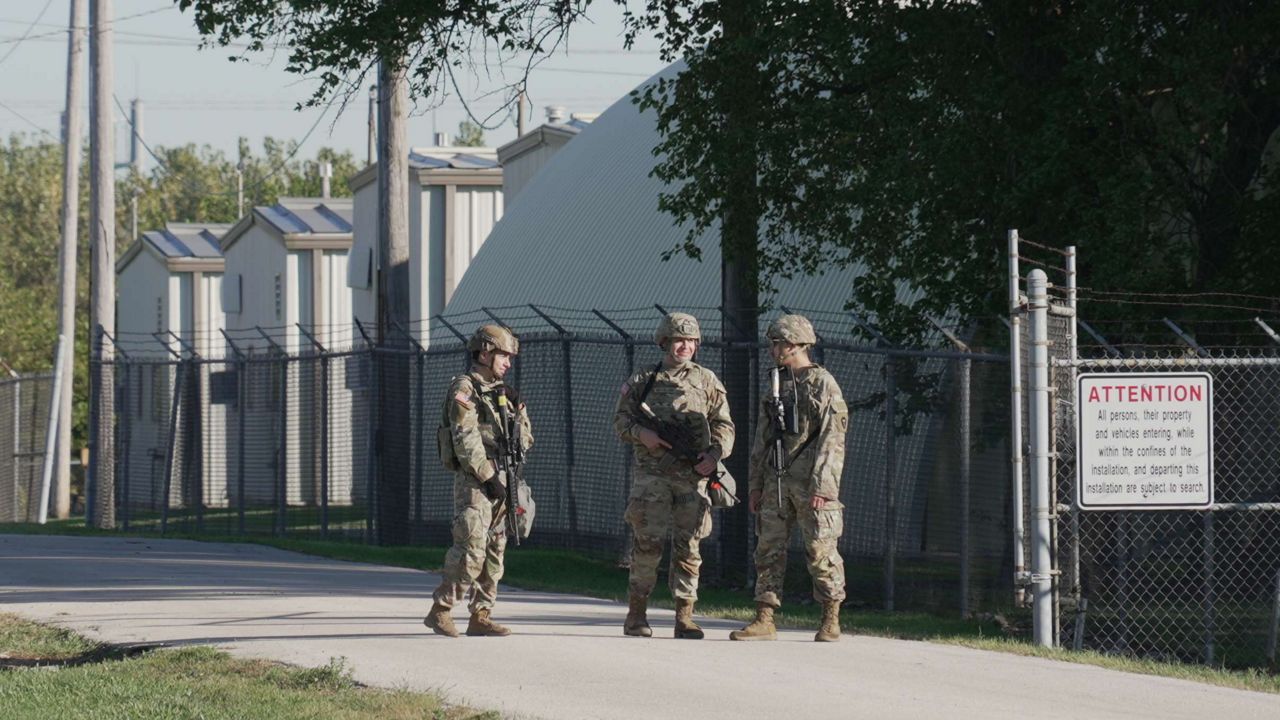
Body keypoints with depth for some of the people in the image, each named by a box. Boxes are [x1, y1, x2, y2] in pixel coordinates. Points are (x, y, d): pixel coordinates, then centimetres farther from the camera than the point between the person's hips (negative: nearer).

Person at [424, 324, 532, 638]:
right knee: (471, 549, -14)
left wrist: (518, 411, 3)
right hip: (473, 481, -8)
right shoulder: (464, 390, -6)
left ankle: (480, 616, 9)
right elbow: (465, 440, -15)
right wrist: (489, 477, -19)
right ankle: (440, 610, -8)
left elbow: (525, 439, 21)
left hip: (499, 482, 8)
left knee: (494, 551, 6)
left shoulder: (501, 392, 18)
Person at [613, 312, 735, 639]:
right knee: (647, 543, -7)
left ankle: (684, 616, 4)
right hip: (652, 474, -1)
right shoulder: (642, 381, 10)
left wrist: (715, 453, -7)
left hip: (693, 475, 1)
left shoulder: (707, 381, 13)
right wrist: (641, 433, -10)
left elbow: (724, 425, 11)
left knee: (688, 547, 1)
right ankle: (636, 612, 0)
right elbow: (620, 418, 10)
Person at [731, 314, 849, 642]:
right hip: (776, 479, 7)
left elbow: (832, 439, -11)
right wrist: (755, 483, 15)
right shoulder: (776, 384, 16)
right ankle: (764, 620, 3)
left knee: (820, 551, -2)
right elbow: (762, 439, 20)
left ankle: (831, 621, 7)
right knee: (769, 548, 2)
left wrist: (822, 486, -18)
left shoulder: (823, 384, -5)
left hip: (811, 481, -7)